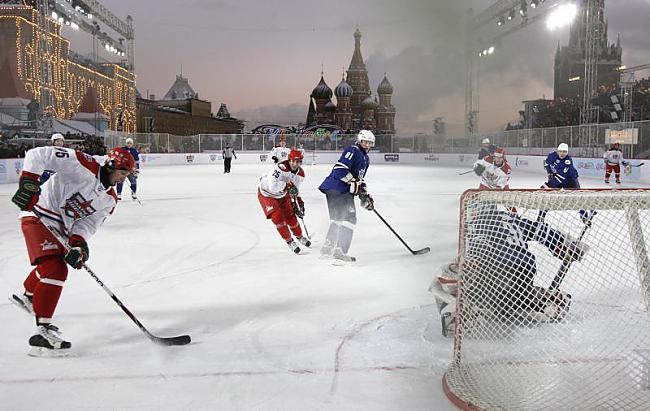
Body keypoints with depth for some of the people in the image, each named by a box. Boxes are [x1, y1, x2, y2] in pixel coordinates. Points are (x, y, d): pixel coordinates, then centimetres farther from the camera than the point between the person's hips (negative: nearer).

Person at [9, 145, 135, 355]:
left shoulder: (109, 200, 3)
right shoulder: (84, 167, -20)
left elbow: (88, 223, -5)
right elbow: (37, 154, -22)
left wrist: (77, 243, -24)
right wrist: (28, 182, -32)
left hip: (60, 228, 10)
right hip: (39, 218, -10)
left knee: (56, 264, 30)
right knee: (55, 270, -22)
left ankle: (27, 296, 57)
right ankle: (43, 330, -21)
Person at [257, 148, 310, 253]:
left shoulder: (300, 173, -11)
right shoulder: (281, 168, -35)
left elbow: (295, 188, 4)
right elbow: (273, 186, -44)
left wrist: (299, 202, -4)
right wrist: (287, 185, -44)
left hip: (282, 194, 6)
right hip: (266, 194, -6)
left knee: (291, 216, 8)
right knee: (277, 217, -16)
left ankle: (299, 237, 35)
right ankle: (289, 241, 1)